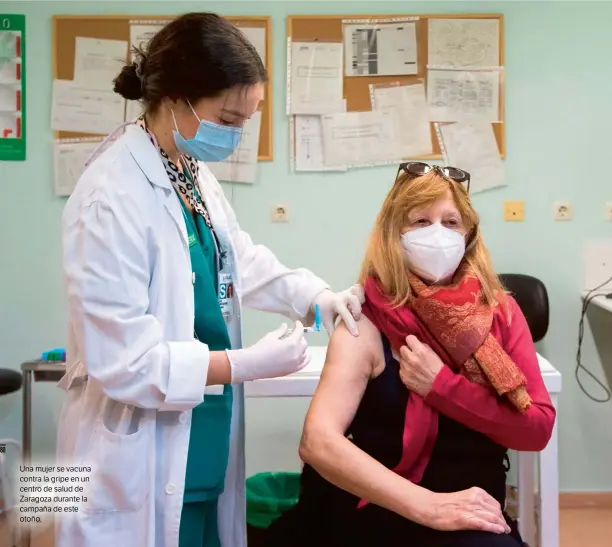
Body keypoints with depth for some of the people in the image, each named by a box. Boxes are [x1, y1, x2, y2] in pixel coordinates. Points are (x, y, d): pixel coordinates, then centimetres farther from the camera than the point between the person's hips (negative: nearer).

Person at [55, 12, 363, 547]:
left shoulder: (198, 177, 6)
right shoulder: (111, 198, -22)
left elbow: (244, 262, 20)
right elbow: (122, 361, -23)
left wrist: (317, 296, 2)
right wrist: (249, 364, -19)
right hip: (141, 471, -8)